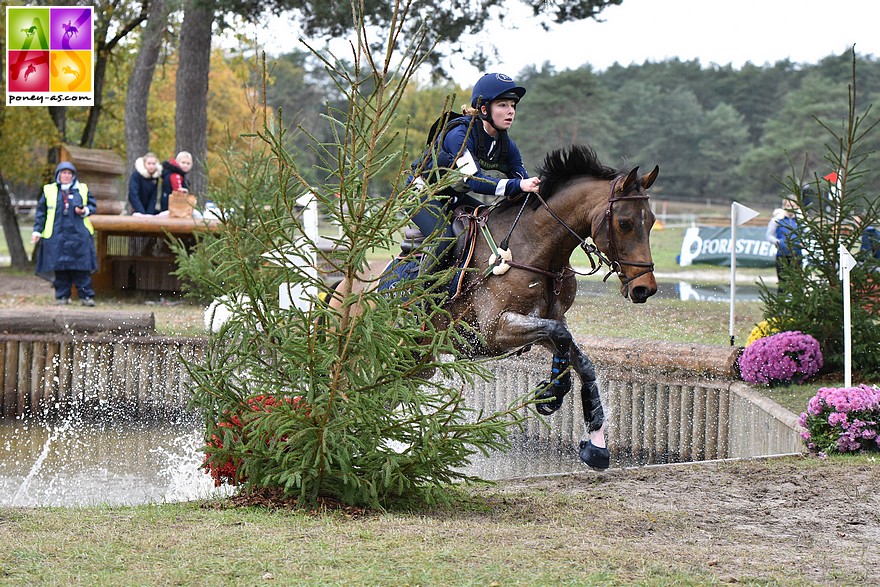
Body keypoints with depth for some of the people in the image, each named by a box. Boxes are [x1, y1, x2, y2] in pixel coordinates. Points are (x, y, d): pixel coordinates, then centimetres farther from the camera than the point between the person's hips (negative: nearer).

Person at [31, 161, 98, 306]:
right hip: (56, 237, 0)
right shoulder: (49, 191, 9)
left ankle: (86, 296, -1)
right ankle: (62, 295, 7)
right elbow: (41, 212, 11)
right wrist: (37, 231, 6)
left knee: (82, 267, -4)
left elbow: (92, 205, 15)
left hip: (79, 235, 0)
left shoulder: (82, 190, 10)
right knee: (60, 267, 0)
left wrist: (85, 211, -7)